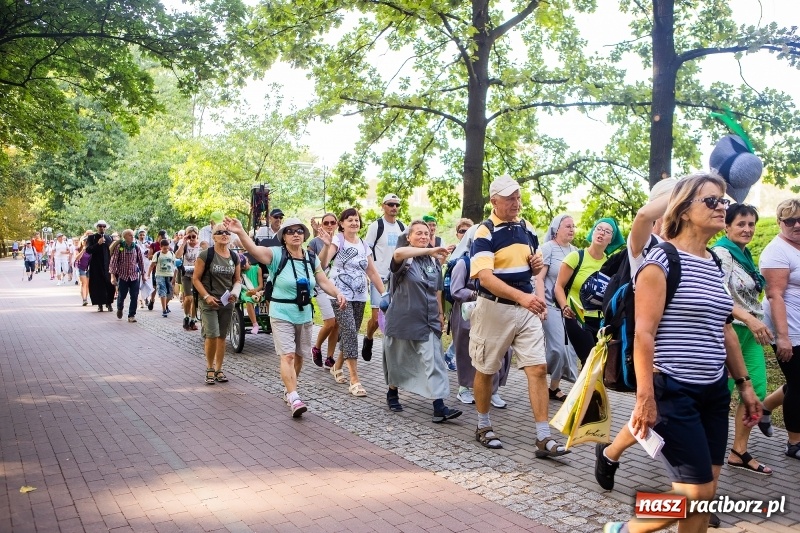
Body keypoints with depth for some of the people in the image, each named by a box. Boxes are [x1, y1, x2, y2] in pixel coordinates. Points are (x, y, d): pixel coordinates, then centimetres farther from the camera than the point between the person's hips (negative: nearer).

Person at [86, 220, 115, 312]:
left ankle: (109, 303, 10)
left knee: (110, 284, -4)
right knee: (98, 285, 0)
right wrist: (98, 244, -19)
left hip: (107, 265, 2)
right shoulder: (92, 237, 4)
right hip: (96, 266, -2)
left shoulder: (109, 238, 12)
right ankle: (100, 304, 8)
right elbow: (88, 250, -7)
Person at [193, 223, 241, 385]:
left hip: (227, 302, 4)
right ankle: (209, 368, 7)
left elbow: (237, 279, 15)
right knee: (211, 335, -13)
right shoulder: (205, 255, -7)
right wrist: (207, 296, -15)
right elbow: (196, 279, -5)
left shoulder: (234, 257, 7)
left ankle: (218, 369, 22)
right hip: (208, 302, -4)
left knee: (222, 336, 10)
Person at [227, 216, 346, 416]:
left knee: (299, 356, 13)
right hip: (282, 315, -5)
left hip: (305, 315, 5)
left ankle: (289, 390, 33)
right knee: (287, 355, -13)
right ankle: (294, 399, -15)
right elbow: (254, 249, -28)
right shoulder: (277, 254, -11)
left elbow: (324, 282, 5)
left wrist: (338, 294, -14)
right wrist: (240, 232, -45)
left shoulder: (311, 259, 4)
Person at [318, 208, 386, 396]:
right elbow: (322, 264, -23)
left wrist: (384, 294, 6)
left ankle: (337, 367, 36)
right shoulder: (337, 240, -8)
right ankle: (354, 380, -12)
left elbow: (372, 272, 13)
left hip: (360, 296, 6)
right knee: (350, 333, -14)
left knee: (350, 334, 12)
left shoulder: (364, 245, 10)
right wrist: (327, 245, -39)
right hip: (342, 295, -6)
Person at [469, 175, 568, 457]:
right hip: (494, 308, -5)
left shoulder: (526, 228, 9)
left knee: (538, 368, -3)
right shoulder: (485, 233, -12)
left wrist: (537, 264, -4)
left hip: (526, 309, 5)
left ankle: (543, 438, 1)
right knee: (486, 370, 9)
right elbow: (485, 276, -24)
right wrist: (522, 296, -35)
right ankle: (483, 426, 29)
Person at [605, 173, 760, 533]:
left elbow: (724, 329, 20)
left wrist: (744, 383, 17)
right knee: (697, 490, -6)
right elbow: (643, 333, -17)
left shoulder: (715, 263, 12)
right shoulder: (662, 259, -12)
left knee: (707, 486, 9)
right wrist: (645, 398, -20)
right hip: (674, 390, -8)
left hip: (714, 390, 8)